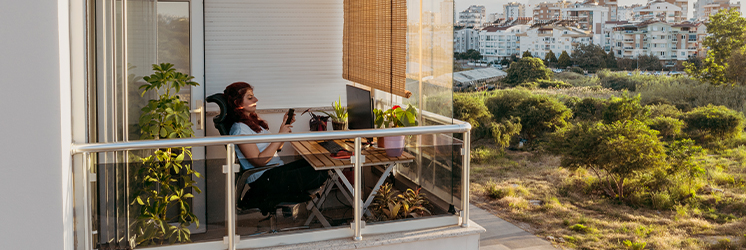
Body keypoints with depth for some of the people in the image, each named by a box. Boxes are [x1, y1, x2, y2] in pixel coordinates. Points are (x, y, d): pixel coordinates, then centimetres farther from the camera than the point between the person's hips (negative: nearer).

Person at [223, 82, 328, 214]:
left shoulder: (254, 120, 17)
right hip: (263, 180, -9)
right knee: (319, 175, -20)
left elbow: (276, 147, 21)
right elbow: (259, 161, -19)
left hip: (277, 170, 10)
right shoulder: (239, 129, -12)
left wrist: (285, 126, 7)